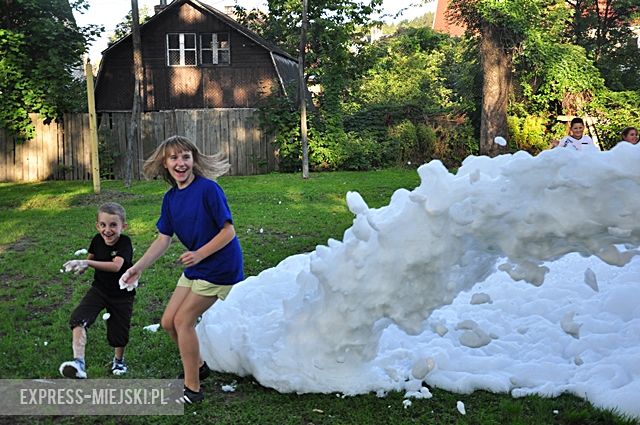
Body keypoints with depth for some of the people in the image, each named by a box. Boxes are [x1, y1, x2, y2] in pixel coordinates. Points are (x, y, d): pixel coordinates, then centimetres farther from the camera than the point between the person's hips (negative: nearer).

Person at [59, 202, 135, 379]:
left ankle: (118, 360, 41)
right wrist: (83, 266, -9)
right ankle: (79, 363, -27)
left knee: (119, 331, 10)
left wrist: (86, 263, -45)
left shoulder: (124, 242, -24)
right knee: (78, 319, -20)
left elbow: (116, 266, -41)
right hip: (99, 289, 3)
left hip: (122, 295, -3)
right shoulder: (97, 240, -8)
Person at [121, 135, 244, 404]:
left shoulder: (208, 189, -18)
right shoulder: (170, 198, 4)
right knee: (169, 322, 9)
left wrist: (199, 254, -28)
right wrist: (138, 268, -5)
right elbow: (163, 240, 5)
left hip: (219, 266, -8)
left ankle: (192, 389, 7)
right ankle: (198, 366, 32)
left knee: (183, 320, -6)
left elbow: (228, 231, -18)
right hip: (195, 268, 8)